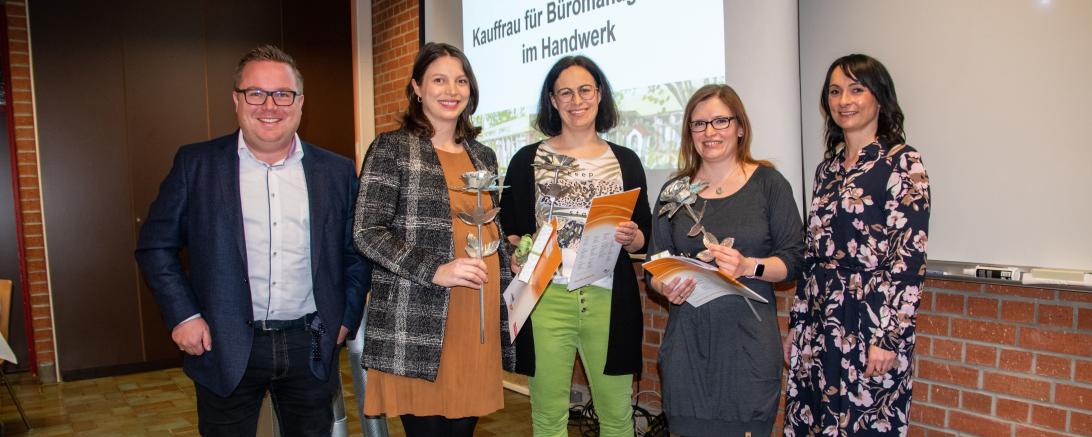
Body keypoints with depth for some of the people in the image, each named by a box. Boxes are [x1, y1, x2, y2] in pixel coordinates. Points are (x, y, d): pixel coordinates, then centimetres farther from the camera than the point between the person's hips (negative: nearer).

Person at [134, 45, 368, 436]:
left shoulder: (337, 172, 3)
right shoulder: (196, 164, -1)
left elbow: (356, 252, 10)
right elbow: (156, 246, 3)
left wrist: (346, 317, 3)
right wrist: (183, 315, -5)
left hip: (311, 348, 2)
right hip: (226, 349, -1)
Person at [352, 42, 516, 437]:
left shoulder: (483, 156, 15)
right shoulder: (391, 148, -2)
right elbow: (367, 233, -8)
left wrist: (506, 297, 14)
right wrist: (436, 271, -18)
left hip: (478, 320, 5)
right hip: (418, 326, -5)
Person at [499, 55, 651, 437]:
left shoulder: (625, 161, 11)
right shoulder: (528, 159, 7)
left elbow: (644, 239, 13)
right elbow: (507, 231, 9)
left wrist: (629, 238, -9)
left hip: (607, 301, 1)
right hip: (545, 299, -1)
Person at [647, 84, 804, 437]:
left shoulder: (768, 183, 2)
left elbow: (794, 259, -1)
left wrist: (748, 266, -18)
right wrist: (665, 287, -10)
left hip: (749, 340, -2)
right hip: (687, 337, 2)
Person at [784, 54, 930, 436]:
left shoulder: (901, 162, -7)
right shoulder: (827, 169, 12)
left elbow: (910, 257, -12)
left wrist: (889, 337, -16)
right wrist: (796, 323, 13)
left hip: (871, 318, -6)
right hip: (819, 321, 6)